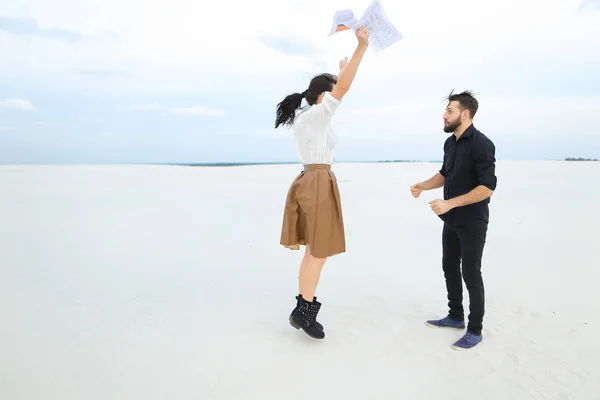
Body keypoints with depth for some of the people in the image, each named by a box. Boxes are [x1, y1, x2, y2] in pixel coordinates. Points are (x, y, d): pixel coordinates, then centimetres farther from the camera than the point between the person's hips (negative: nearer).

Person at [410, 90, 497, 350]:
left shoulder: (481, 144, -19)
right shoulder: (450, 143, 6)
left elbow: (487, 188, -23)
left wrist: (449, 203, -26)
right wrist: (422, 186, 2)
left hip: (472, 222, -8)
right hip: (452, 220, 8)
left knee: (471, 274, 1)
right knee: (450, 267, 16)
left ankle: (475, 331, 15)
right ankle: (456, 316, 33)